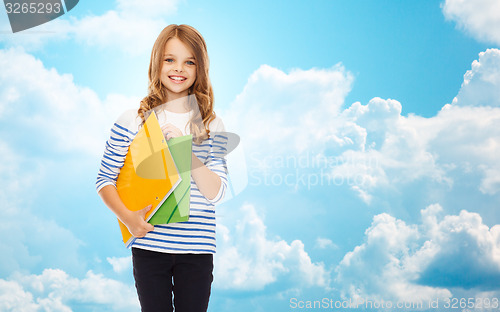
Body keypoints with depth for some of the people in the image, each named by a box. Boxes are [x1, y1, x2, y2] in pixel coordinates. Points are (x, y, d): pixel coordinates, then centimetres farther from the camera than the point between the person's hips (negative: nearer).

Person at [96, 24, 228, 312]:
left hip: (196, 250, 1)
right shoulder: (132, 120, 0)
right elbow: (105, 180, 3)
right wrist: (127, 217, -14)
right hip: (149, 246, 0)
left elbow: (217, 194, -4)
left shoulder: (212, 126, 2)